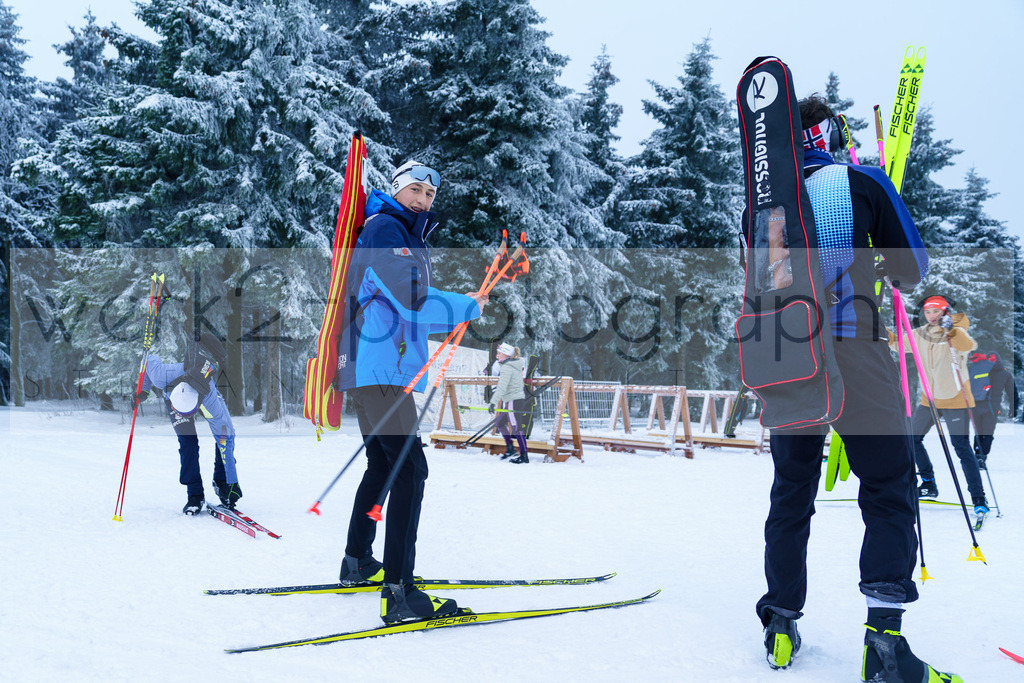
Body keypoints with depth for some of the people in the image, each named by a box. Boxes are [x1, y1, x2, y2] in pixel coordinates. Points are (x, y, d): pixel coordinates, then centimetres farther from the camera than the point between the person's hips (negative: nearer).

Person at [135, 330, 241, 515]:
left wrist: (232, 482, -36)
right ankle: (195, 495, -4)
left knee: (225, 435, -16)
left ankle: (221, 482, 6)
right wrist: (143, 390, -17)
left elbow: (225, 440, -38)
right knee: (188, 442, -16)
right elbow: (151, 359, -20)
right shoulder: (162, 377, -46)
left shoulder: (210, 402, -45)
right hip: (171, 391, 1)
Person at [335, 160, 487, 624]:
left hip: (372, 369, 11)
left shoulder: (408, 238, 23)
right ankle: (398, 594, -19)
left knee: (383, 465, 20)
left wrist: (456, 312, 9)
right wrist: (466, 306, -7)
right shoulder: (385, 229, -10)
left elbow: (410, 313, 23)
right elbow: (415, 302, -21)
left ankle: (357, 563, 33)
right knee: (410, 469, -16)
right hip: (378, 367, -11)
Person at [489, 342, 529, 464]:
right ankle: (510, 449, 24)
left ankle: (524, 456, -6)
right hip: (510, 400, 10)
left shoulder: (507, 367, -15)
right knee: (499, 424, 17)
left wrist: (493, 402, -29)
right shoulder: (514, 365, 15)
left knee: (516, 427, -8)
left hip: (514, 400, -10)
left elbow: (502, 388, -24)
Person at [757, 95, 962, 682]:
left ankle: (782, 623, 17)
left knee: (791, 490, 14)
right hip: (853, 353, -3)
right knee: (889, 490, 3)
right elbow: (913, 272, 6)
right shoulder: (863, 183, 0)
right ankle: (884, 636, -8)